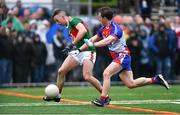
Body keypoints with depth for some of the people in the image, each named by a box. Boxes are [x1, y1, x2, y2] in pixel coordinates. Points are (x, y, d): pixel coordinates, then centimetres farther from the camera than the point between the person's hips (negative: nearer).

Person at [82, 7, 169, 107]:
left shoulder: (116, 29, -19)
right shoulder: (103, 29, 8)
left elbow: (108, 40, -36)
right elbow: (92, 39, 13)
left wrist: (94, 45, -46)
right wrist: (79, 49, 7)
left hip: (122, 55, -9)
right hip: (117, 57, 9)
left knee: (106, 73, -24)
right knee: (131, 84, 9)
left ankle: (102, 99, -24)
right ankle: (155, 79, 20)